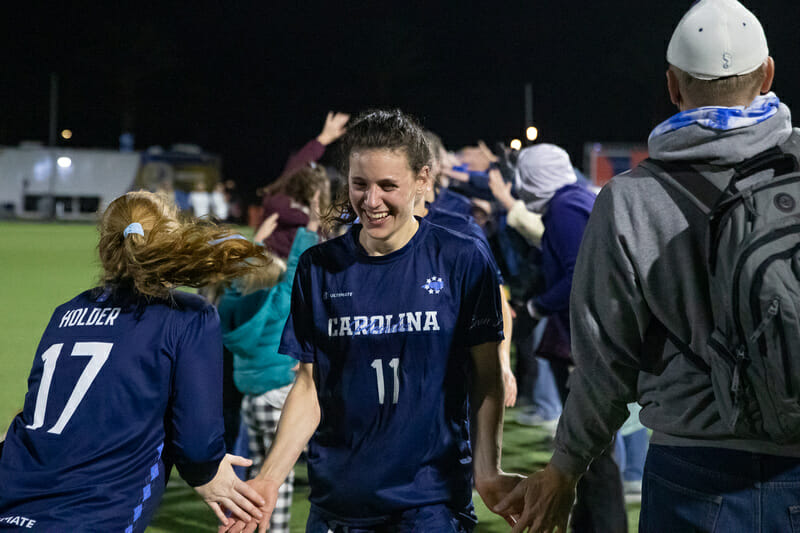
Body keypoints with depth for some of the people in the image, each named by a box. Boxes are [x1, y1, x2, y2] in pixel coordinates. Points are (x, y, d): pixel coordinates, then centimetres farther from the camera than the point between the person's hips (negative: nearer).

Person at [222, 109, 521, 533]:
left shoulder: (462, 262, -4)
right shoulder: (319, 268, 2)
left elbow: (486, 378, -3)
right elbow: (309, 387, 3)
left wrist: (487, 472, -16)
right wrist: (269, 479, -7)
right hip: (336, 498, 3)